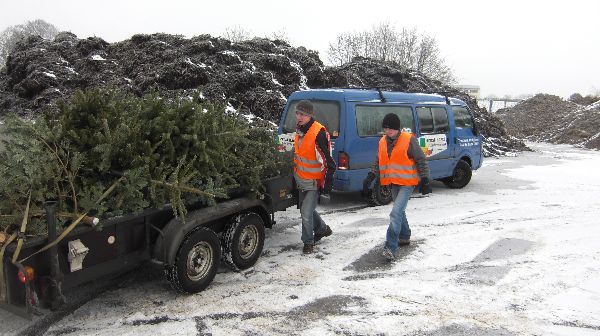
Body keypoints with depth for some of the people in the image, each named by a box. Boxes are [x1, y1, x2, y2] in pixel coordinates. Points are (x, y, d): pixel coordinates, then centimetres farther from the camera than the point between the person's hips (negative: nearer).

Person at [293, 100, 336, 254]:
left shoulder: (319, 133, -25)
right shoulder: (300, 130, 2)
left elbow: (330, 164, -23)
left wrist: (326, 188, -22)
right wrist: (295, 175, 24)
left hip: (313, 182, -9)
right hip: (301, 180, 9)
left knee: (306, 214, -6)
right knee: (306, 209, 21)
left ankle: (308, 242, 17)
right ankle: (322, 229, 44)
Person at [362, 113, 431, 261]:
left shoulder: (409, 140, -13)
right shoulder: (383, 142, 6)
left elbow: (421, 160, -8)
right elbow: (378, 162, 15)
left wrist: (424, 180, -10)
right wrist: (370, 177, 5)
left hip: (407, 183, -7)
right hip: (394, 183, 7)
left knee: (396, 212, -18)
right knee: (399, 211, 21)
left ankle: (391, 248, -18)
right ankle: (404, 237, 42)